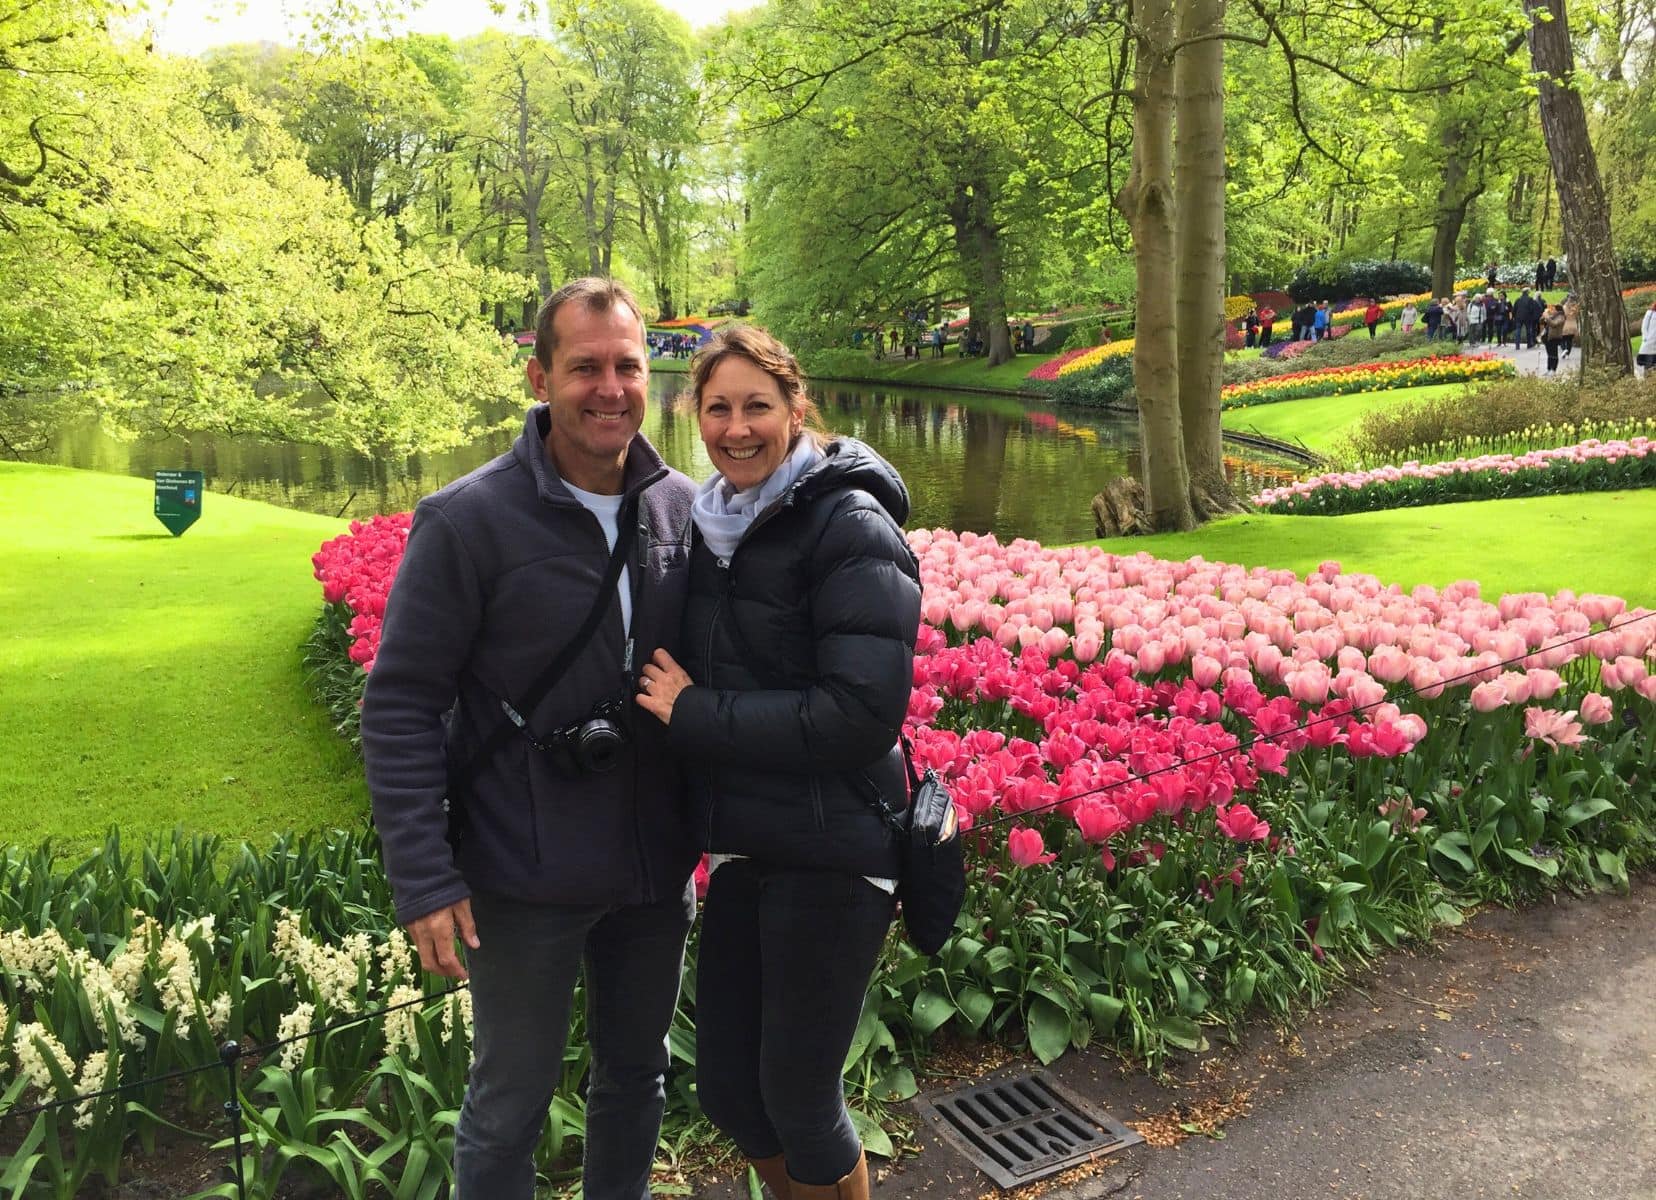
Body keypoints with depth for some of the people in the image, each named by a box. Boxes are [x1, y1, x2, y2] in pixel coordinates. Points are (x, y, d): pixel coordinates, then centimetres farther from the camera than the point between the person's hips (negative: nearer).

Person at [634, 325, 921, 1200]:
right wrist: (678, 698, 0)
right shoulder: (714, 525, 7)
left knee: (797, 1096, 7)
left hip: (831, 857, -7)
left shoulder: (849, 527, -14)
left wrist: (693, 713, -17)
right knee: (724, 1089, 16)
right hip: (741, 848, 7)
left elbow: (863, 713, -22)